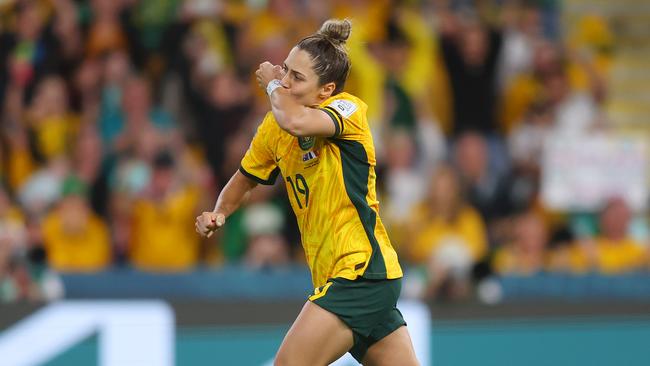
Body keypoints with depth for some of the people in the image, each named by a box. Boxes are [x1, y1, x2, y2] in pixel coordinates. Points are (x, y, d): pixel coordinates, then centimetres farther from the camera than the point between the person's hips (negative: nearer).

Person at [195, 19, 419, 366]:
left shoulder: (349, 108, -13)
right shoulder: (275, 126, 8)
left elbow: (297, 122, -34)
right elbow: (245, 178, 24)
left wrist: (272, 83, -14)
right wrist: (219, 213, 4)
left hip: (363, 269, -8)